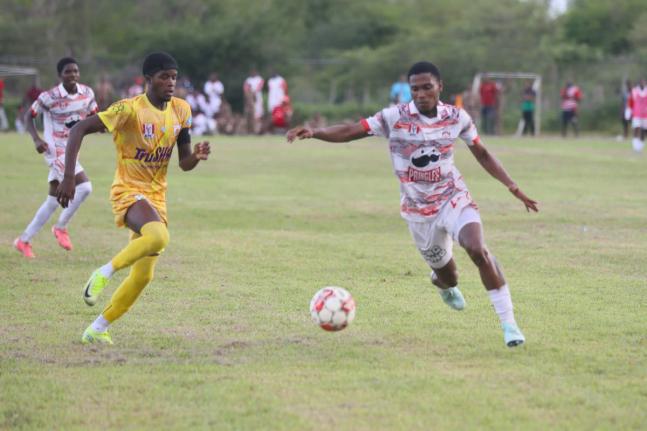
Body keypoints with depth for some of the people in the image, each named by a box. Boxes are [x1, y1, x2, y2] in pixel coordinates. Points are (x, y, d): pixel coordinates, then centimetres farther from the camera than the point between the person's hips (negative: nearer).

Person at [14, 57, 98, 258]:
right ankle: (61, 227, -1)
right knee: (84, 187, -21)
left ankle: (24, 240, 21)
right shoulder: (49, 97, -15)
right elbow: (29, 116, -4)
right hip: (56, 150, -7)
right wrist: (36, 139, -20)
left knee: (53, 200, 12)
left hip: (72, 150, 7)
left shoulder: (87, 93, -1)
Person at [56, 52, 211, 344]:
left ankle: (97, 329, 18)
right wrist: (68, 177, -24)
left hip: (156, 197, 7)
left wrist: (197, 156, -16)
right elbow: (79, 130, -16)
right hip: (128, 192, -7)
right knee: (159, 236, -37)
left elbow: (184, 163, 8)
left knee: (143, 275, 3)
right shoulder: (130, 109, -16)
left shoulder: (181, 111, 2)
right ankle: (104, 273, -17)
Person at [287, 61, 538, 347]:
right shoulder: (395, 117, -12)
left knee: (478, 250, -27)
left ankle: (508, 322, -17)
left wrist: (511, 186, 2)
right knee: (447, 276, 10)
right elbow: (351, 131, -15)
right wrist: (313, 133, -31)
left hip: (454, 199, 0)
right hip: (418, 210, 0)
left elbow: (482, 154, 8)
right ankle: (442, 282, 53)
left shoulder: (456, 118, -5)